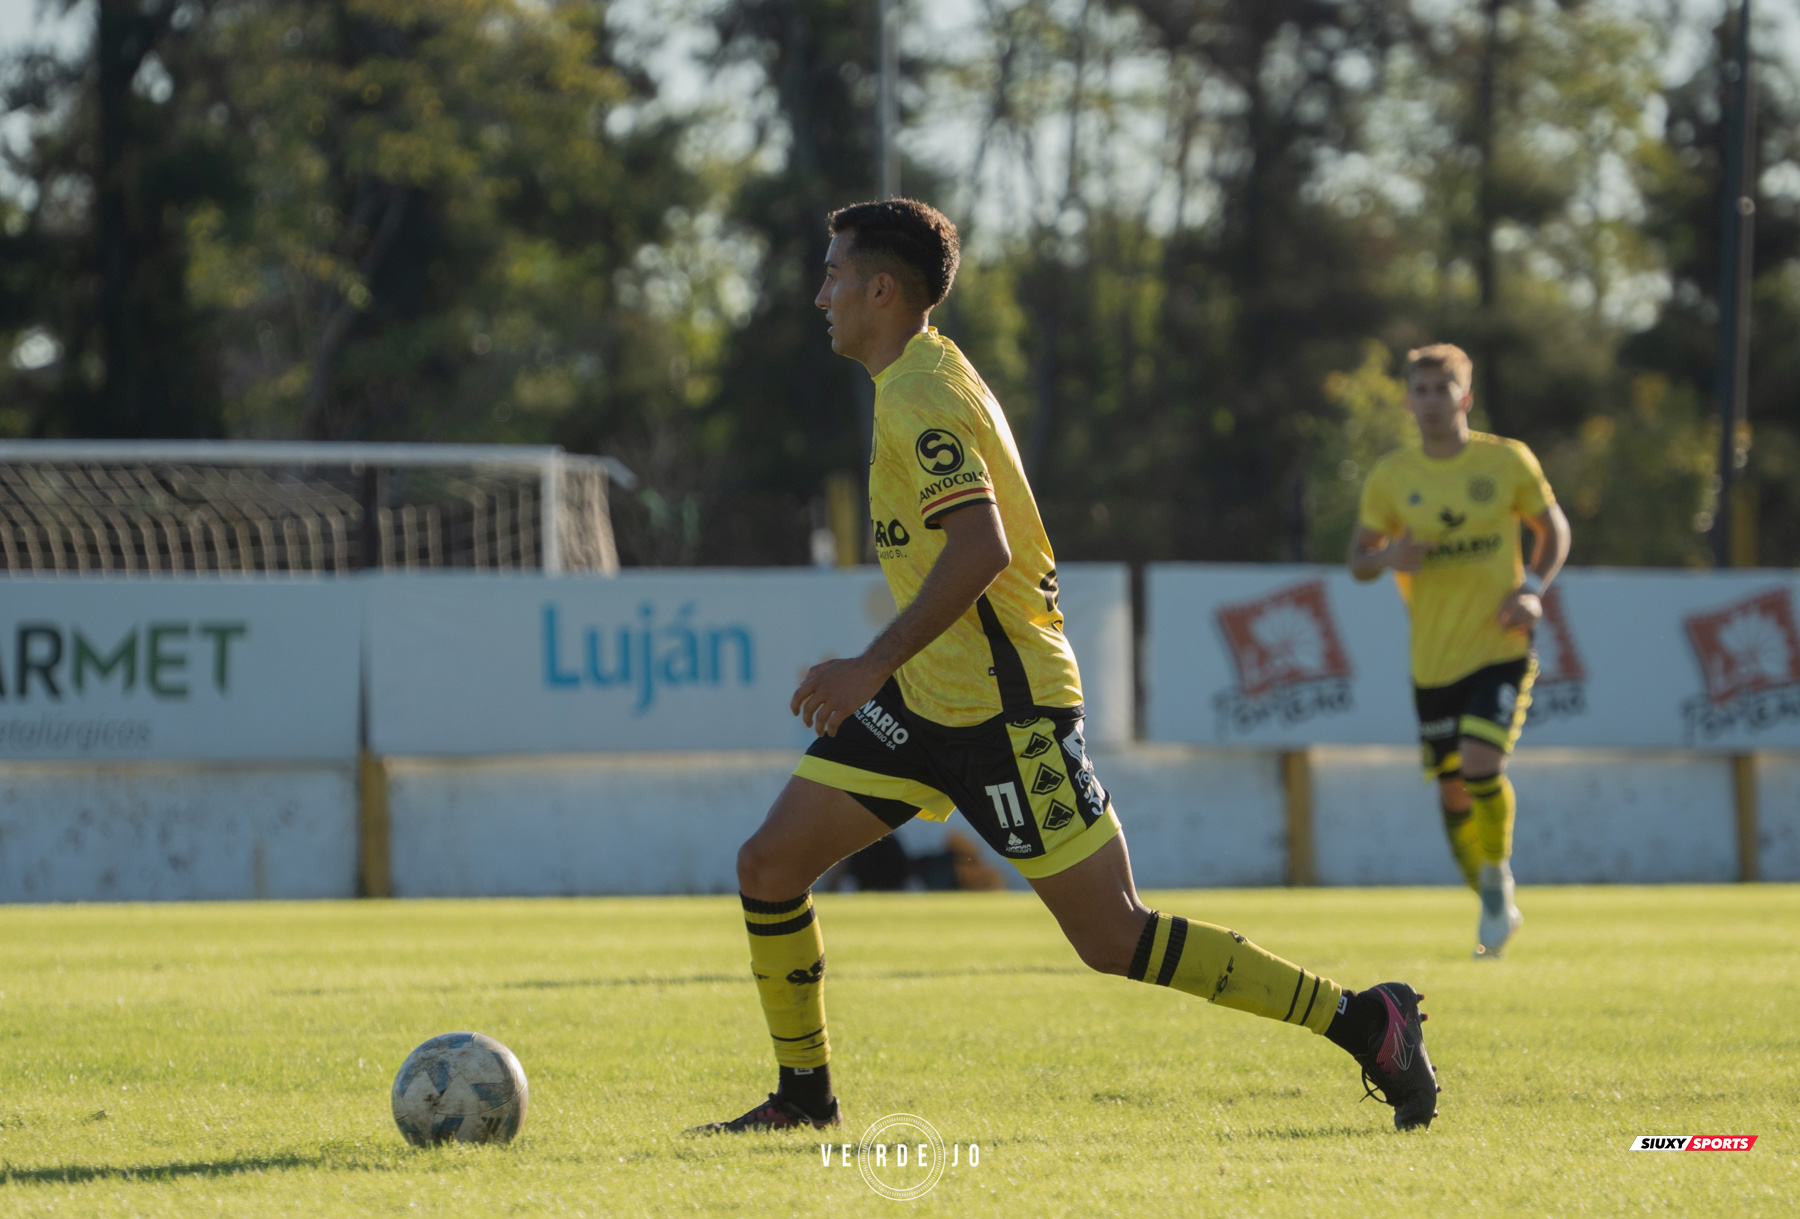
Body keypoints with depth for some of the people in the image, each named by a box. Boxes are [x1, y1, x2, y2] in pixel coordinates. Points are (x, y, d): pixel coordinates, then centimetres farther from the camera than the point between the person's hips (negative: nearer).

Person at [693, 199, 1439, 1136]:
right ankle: (804, 1094, 13)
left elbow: (979, 547, -29)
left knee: (1113, 940, -8)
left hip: (1001, 708, -10)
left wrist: (874, 665, -30)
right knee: (769, 864, 3)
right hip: (926, 698, 10)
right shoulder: (921, 378, 14)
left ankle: (1367, 1022, -2)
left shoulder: (922, 395, -16)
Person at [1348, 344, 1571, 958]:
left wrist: (1532, 588, -7)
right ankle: (1496, 909, 24)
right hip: (1433, 659, 3)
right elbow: (1358, 558, 9)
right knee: (1453, 792, 5)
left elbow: (1553, 527, 10)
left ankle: (1498, 877, 2)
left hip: (1501, 649, -2)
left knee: (1480, 763, -22)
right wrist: (1388, 557, -15)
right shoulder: (1391, 476, 0)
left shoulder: (1508, 462, -3)